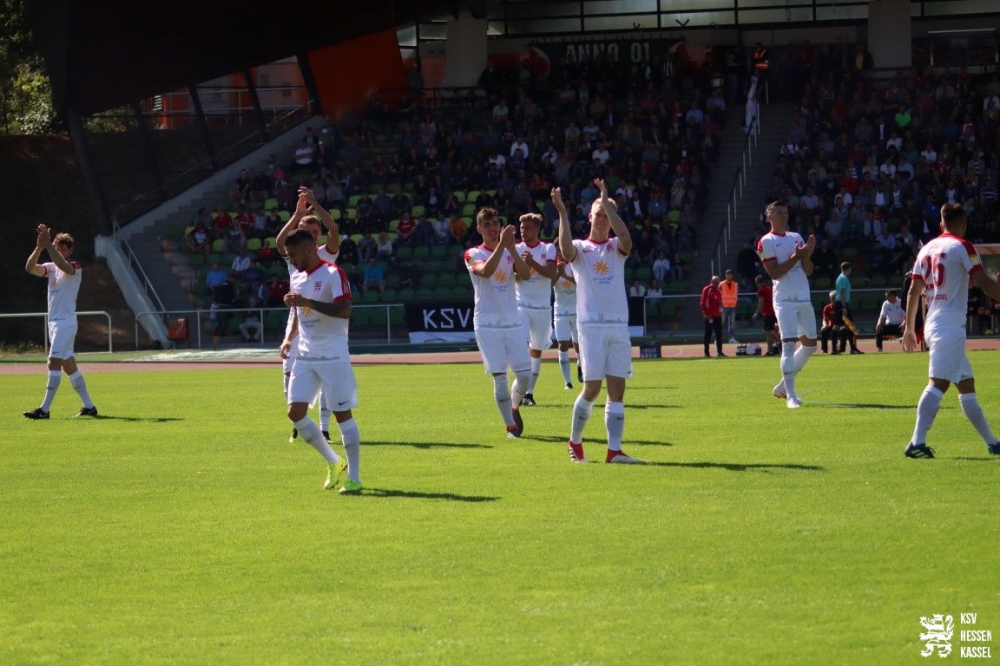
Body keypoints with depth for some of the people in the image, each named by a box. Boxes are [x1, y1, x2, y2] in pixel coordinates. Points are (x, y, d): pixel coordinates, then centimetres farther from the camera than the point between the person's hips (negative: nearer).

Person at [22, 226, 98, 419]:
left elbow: (63, 265, -31)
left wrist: (47, 244, -33)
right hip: (54, 322, 8)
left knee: (54, 363, -14)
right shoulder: (51, 267, 12)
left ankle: (44, 409, -17)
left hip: (66, 322, -8)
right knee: (69, 366, 12)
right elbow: (30, 268, -4)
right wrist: (39, 247, -18)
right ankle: (89, 406, 19)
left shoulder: (75, 268, -8)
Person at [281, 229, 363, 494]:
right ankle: (334, 463, 16)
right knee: (295, 411, -1)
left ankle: (354, 478, 2)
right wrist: (290, 338, 8)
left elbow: (344, 310, -23)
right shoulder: (297, 277, 13)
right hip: (305, 356, 7)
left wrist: (308, 302, -28)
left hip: (333, 355, -7)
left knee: (342, 413, -5)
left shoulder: (333, 274, -11)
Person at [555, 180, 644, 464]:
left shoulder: (616, 247, 11)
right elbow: (566, 250, -19)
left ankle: (614, 451, -2)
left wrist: (607, 202, -14)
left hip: (618, 325, 3)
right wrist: (562, 213, -23)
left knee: (617, 388, -1)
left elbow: (626, 238, -14)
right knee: (592, 388, -6)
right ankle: (575, 441, 14)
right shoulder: (580, 248, 6)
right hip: (591, 325, -3)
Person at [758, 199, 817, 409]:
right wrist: (795, 257, -18)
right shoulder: (766, 242, -4)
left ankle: (783, 386, 23)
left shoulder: (796, 238, 14)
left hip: (804, 298, 7)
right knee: (789, 344, -15)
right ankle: (790, 395, -16)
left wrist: (807, 255, -7)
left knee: (810, 344, 12)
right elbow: (774, 273, -13)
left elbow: (808, 270, 12)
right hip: (785, 300, -7)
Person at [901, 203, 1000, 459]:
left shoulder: (927, 248, 15)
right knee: (938, 383, -17)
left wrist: (909, 328, 23)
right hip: (951, 326, -8)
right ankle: (917, 443, -29)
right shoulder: (962, 247, -5)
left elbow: (914, 291, 17)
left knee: (967, 384, 14)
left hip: (933, 325, 8)